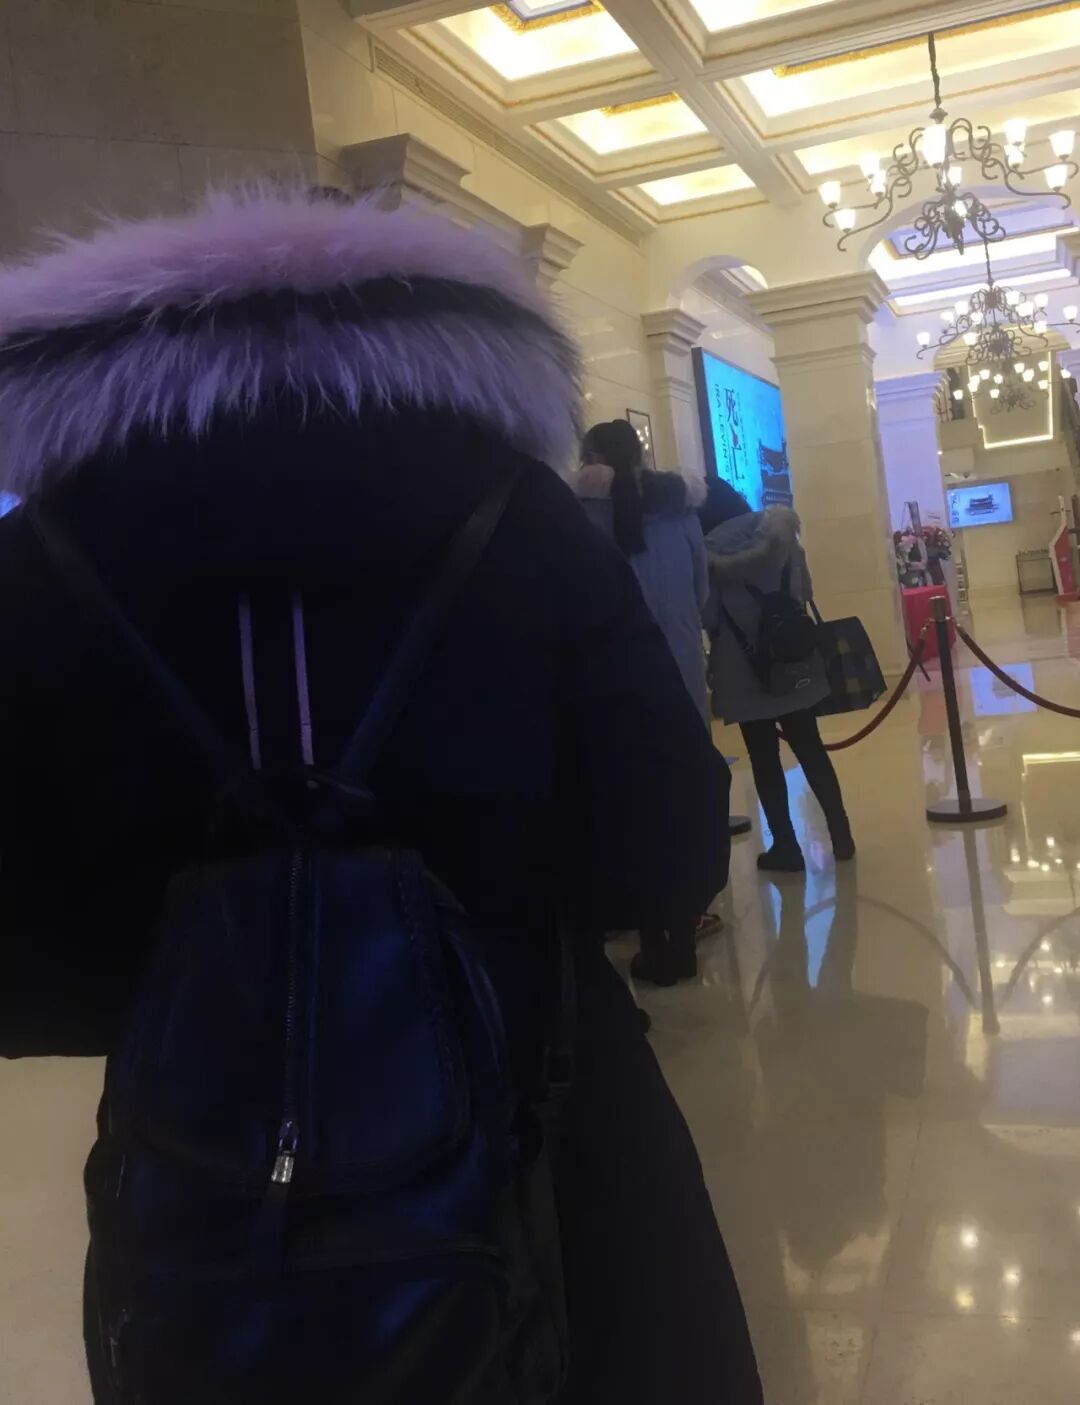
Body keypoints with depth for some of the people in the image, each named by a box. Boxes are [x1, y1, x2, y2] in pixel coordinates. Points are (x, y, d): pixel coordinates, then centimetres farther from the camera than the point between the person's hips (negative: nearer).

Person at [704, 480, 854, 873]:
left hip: (745, 671, -5)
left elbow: (708, 616, -8)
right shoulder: (778, 528, 6)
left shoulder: (709, 550, -9)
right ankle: (841, 835, 15)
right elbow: (804, 591, 11)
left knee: (764, 758, 3)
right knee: (810, 749, 12)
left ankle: (786, 846, 5)